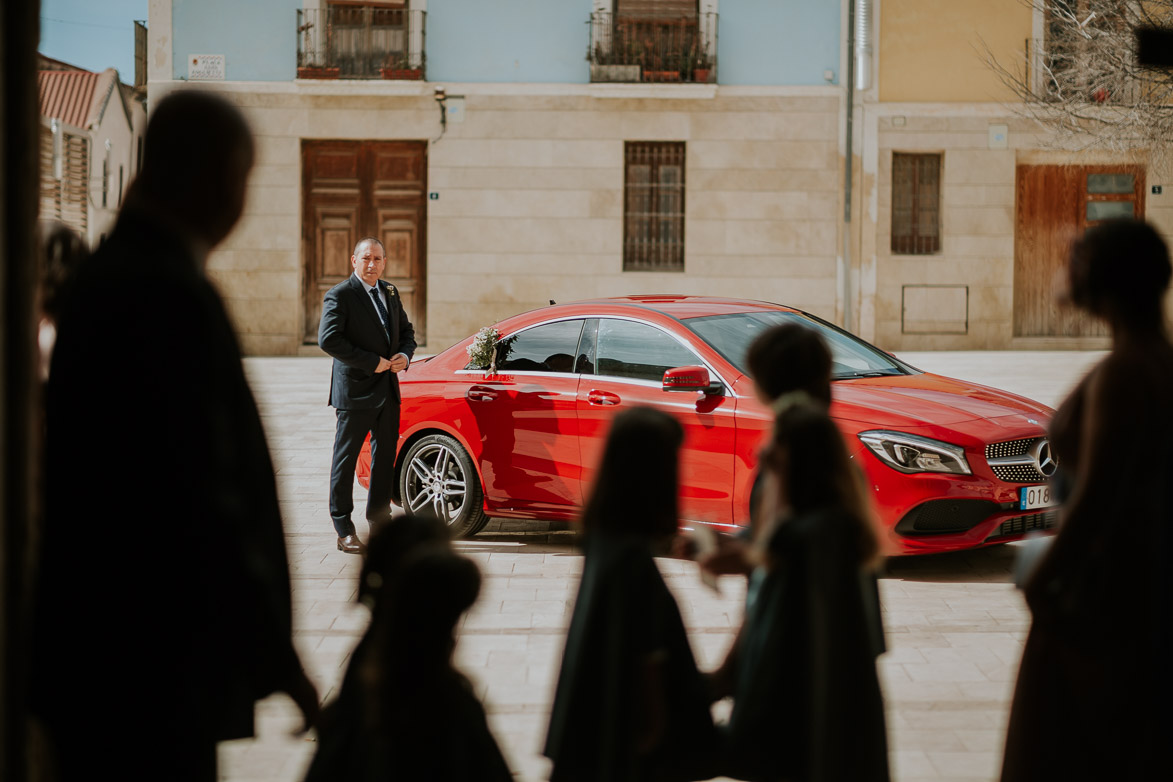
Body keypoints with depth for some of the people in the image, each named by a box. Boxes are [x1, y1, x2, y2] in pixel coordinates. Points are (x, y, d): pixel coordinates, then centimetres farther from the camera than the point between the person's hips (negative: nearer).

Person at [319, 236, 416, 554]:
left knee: (385, 457, 11)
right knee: (346, 459, 0)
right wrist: (372, 362, -19)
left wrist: (404, 355, -1)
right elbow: (328, 339, -18)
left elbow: (406, 331, 22)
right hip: (355, 390, -7)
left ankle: (380, 521, 20)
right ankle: (344, 530, 4)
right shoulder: (340, 295, -9)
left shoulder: (390, 293, 13)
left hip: (388, 390, 7)